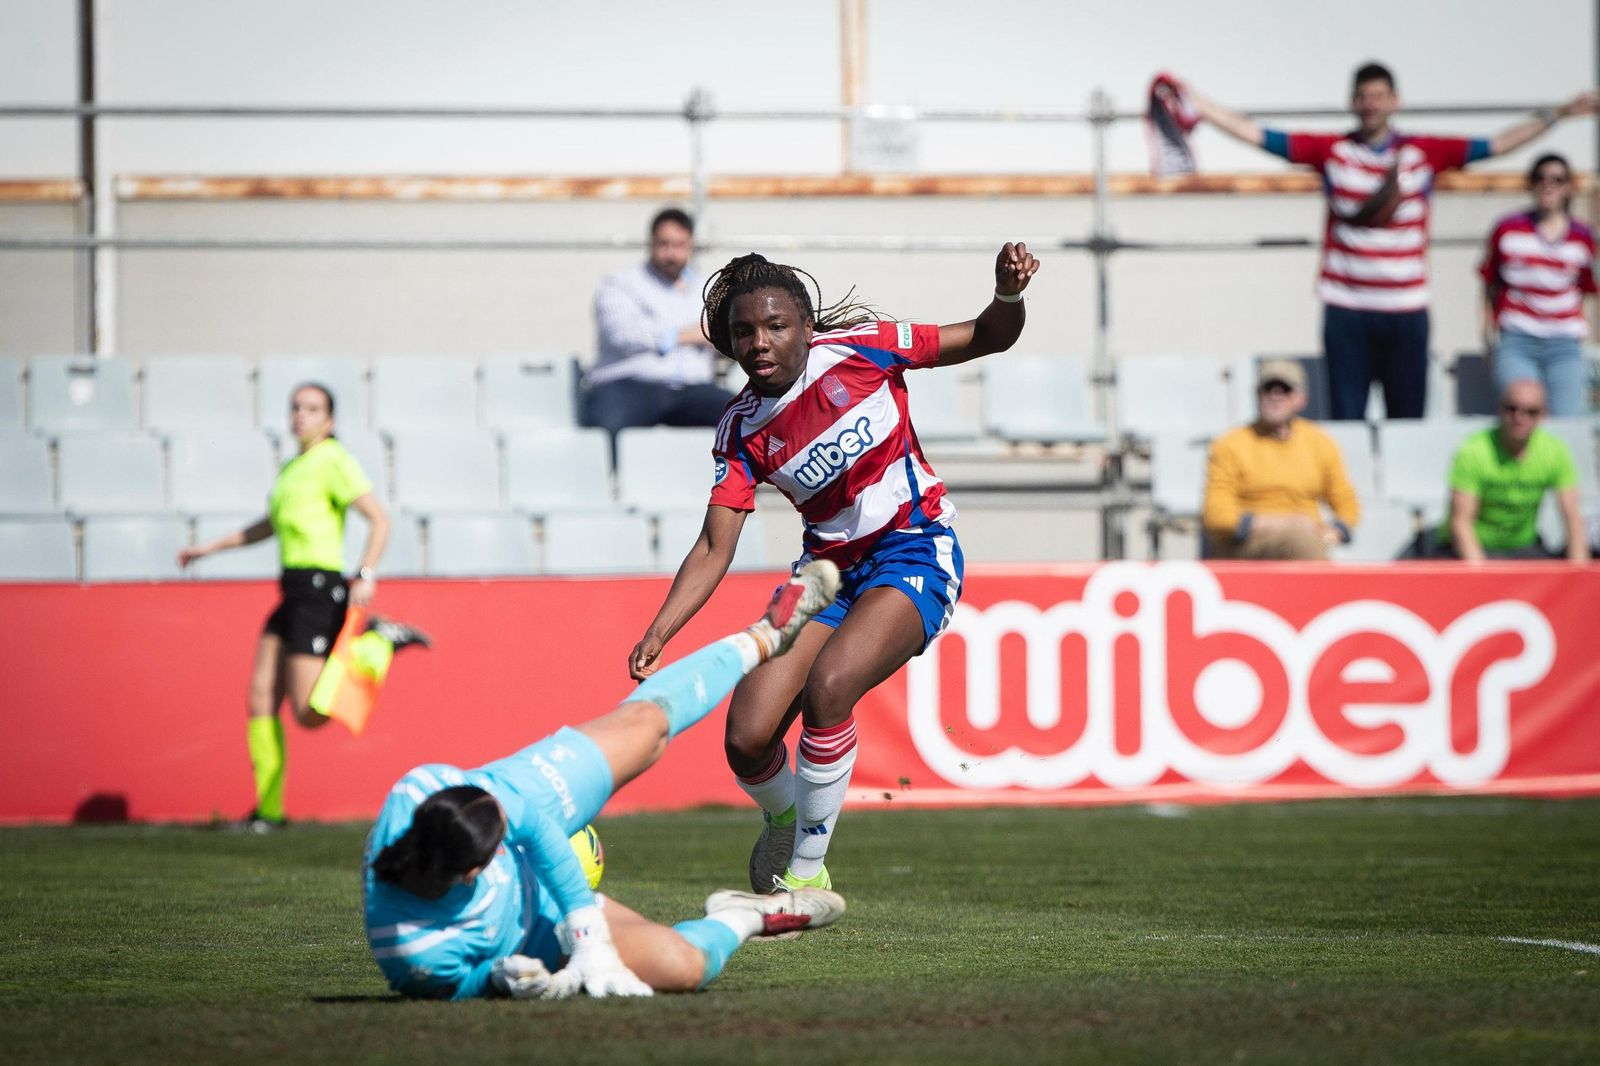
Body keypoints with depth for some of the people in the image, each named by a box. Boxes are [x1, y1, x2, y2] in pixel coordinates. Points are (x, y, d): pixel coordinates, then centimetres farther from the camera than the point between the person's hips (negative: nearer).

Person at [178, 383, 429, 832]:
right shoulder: (294, 467, 18)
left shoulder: (332, 461, -8)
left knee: (309, 714, -12)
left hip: (320, 591, -9)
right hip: (294, 593, 9)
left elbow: (379, 519, -14)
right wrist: (211, 547, 36)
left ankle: (380, 642, 5)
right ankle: (268, 810, 7)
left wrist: (366, 576, -25)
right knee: (260, 698, 2)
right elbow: (271, 524, 34)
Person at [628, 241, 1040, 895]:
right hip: (830, 566, 4)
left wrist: (1008, 295, -22)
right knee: (747, 739, -11)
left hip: (914, 553, -4)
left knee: (828, 685, -31)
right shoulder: (742, 430, -4)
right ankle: (782, 820, 26)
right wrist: (657, 635, -20)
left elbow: (988, 339, 1)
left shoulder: (857, 348, -9)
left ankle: (807, 872, -15)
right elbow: (713, 549, -6)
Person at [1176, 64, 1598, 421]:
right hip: (1346, 312, 0)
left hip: (1406, 313, 1)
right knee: (1347, 422, 0)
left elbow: (1497, 145, 5)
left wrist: (1558, 114, 0)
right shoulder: (1331, 150, 3)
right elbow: (1253, 134, 2)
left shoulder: (1423, 152, 4)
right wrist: (1193, 102, -2)